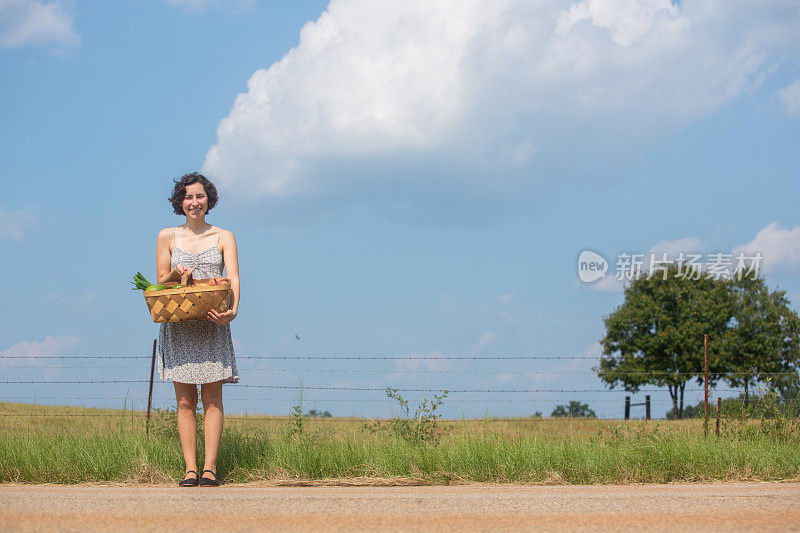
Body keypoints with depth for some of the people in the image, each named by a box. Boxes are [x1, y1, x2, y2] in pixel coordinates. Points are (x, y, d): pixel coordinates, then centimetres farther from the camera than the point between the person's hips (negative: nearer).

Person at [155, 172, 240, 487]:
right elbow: (161, 283, 12)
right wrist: (176, 272, -11)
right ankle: (190, 469, -3)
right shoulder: (167, 237, 12)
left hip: (212, 326, -1)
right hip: (178, 326, 1)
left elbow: (233, 278, -3)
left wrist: (232, 310, -22)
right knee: (185, 400, -3)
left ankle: (209, 467, -6)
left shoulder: (223, 237, 9)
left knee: (212, 398, -6)